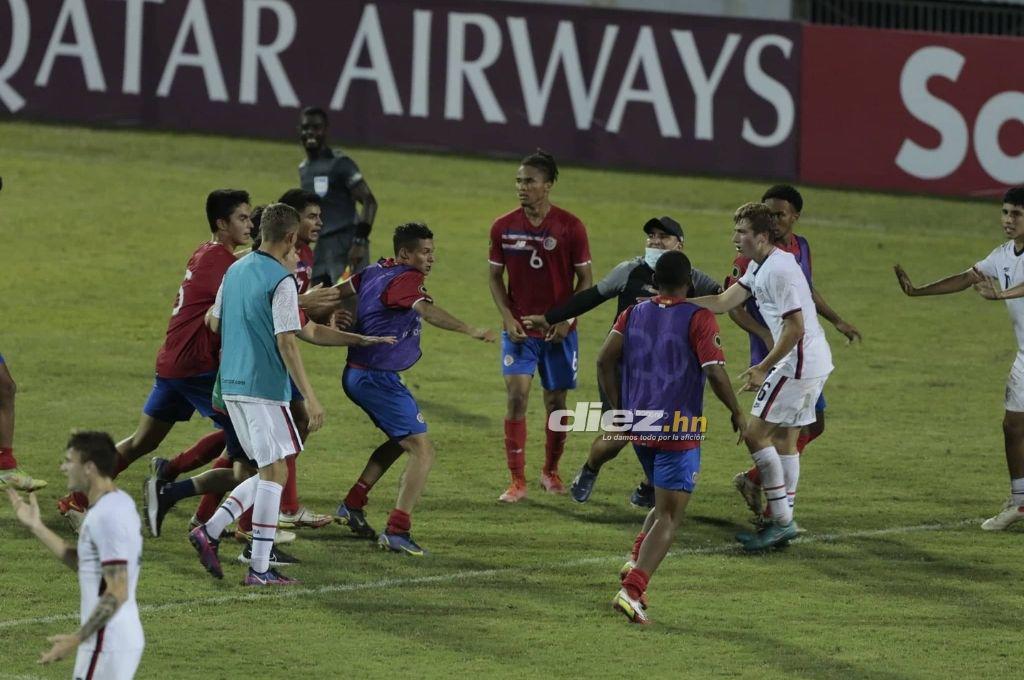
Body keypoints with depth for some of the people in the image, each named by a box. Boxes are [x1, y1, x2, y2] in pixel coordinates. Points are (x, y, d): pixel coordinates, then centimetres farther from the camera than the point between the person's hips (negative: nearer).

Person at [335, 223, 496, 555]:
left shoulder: (376, 272, 10)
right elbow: (426, 310, -38)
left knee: (401, 440, 28)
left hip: (356, 375, 10)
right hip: (378, 378, -10)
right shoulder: (405, 279, -19)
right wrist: (470, 330, -49)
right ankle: (397, 531, -19)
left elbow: (341, 291, 24)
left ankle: (352, 505, 29)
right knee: (423, 452, -11)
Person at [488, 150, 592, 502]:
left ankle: (551, 471, 29)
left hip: (558, 331, 0)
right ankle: (517, 481, -8)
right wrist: (507, 317, -7)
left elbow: (585, 278, 0)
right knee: (516, 397, -12)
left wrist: (567, 319, -11)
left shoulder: (570, 227, -7)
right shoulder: (503, 227, -2)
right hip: (519, 328, 0)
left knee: (556, 401, 7)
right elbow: (495, 276, 7)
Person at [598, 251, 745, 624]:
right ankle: (632, 590, -16)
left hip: (637, 426, 6)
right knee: (669, 516, -2)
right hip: (679, 431, -6)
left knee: (665, 504, 26)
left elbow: (604, 359, 1)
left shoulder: (633, 314, 6)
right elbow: (714, 370, -16)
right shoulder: (699, 319, -9)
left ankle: (635, 561, 6)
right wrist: (737, 412, -3)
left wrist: (617, 408, 11)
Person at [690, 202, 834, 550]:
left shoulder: (779, 270, -19)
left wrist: (763, 368, -18)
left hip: (799, 362, -10)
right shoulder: (759, 267, 13)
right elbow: (722, 303, 14)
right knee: (785, 439, 14)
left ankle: (781, 519, -7)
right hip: (814, 363, 10)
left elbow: (795, 328, -21)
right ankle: (783, 521, 17)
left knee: (756, 433, -8)